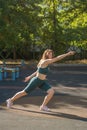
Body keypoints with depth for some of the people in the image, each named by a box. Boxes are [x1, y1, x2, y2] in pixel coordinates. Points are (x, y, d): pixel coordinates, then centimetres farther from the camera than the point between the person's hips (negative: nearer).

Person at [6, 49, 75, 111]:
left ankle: (43, 106, 2)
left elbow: (37, 71, 15)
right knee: (24, 92, 6)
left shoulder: (46, 62, 5)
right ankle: (11, 100, 27)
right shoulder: (45, 61, -23)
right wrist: (67, 54, -27)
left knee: (51, 91, -11)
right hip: (36, 81, -8)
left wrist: (30, 77, 22)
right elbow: (57, 58, -28)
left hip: (42, 82, 8)